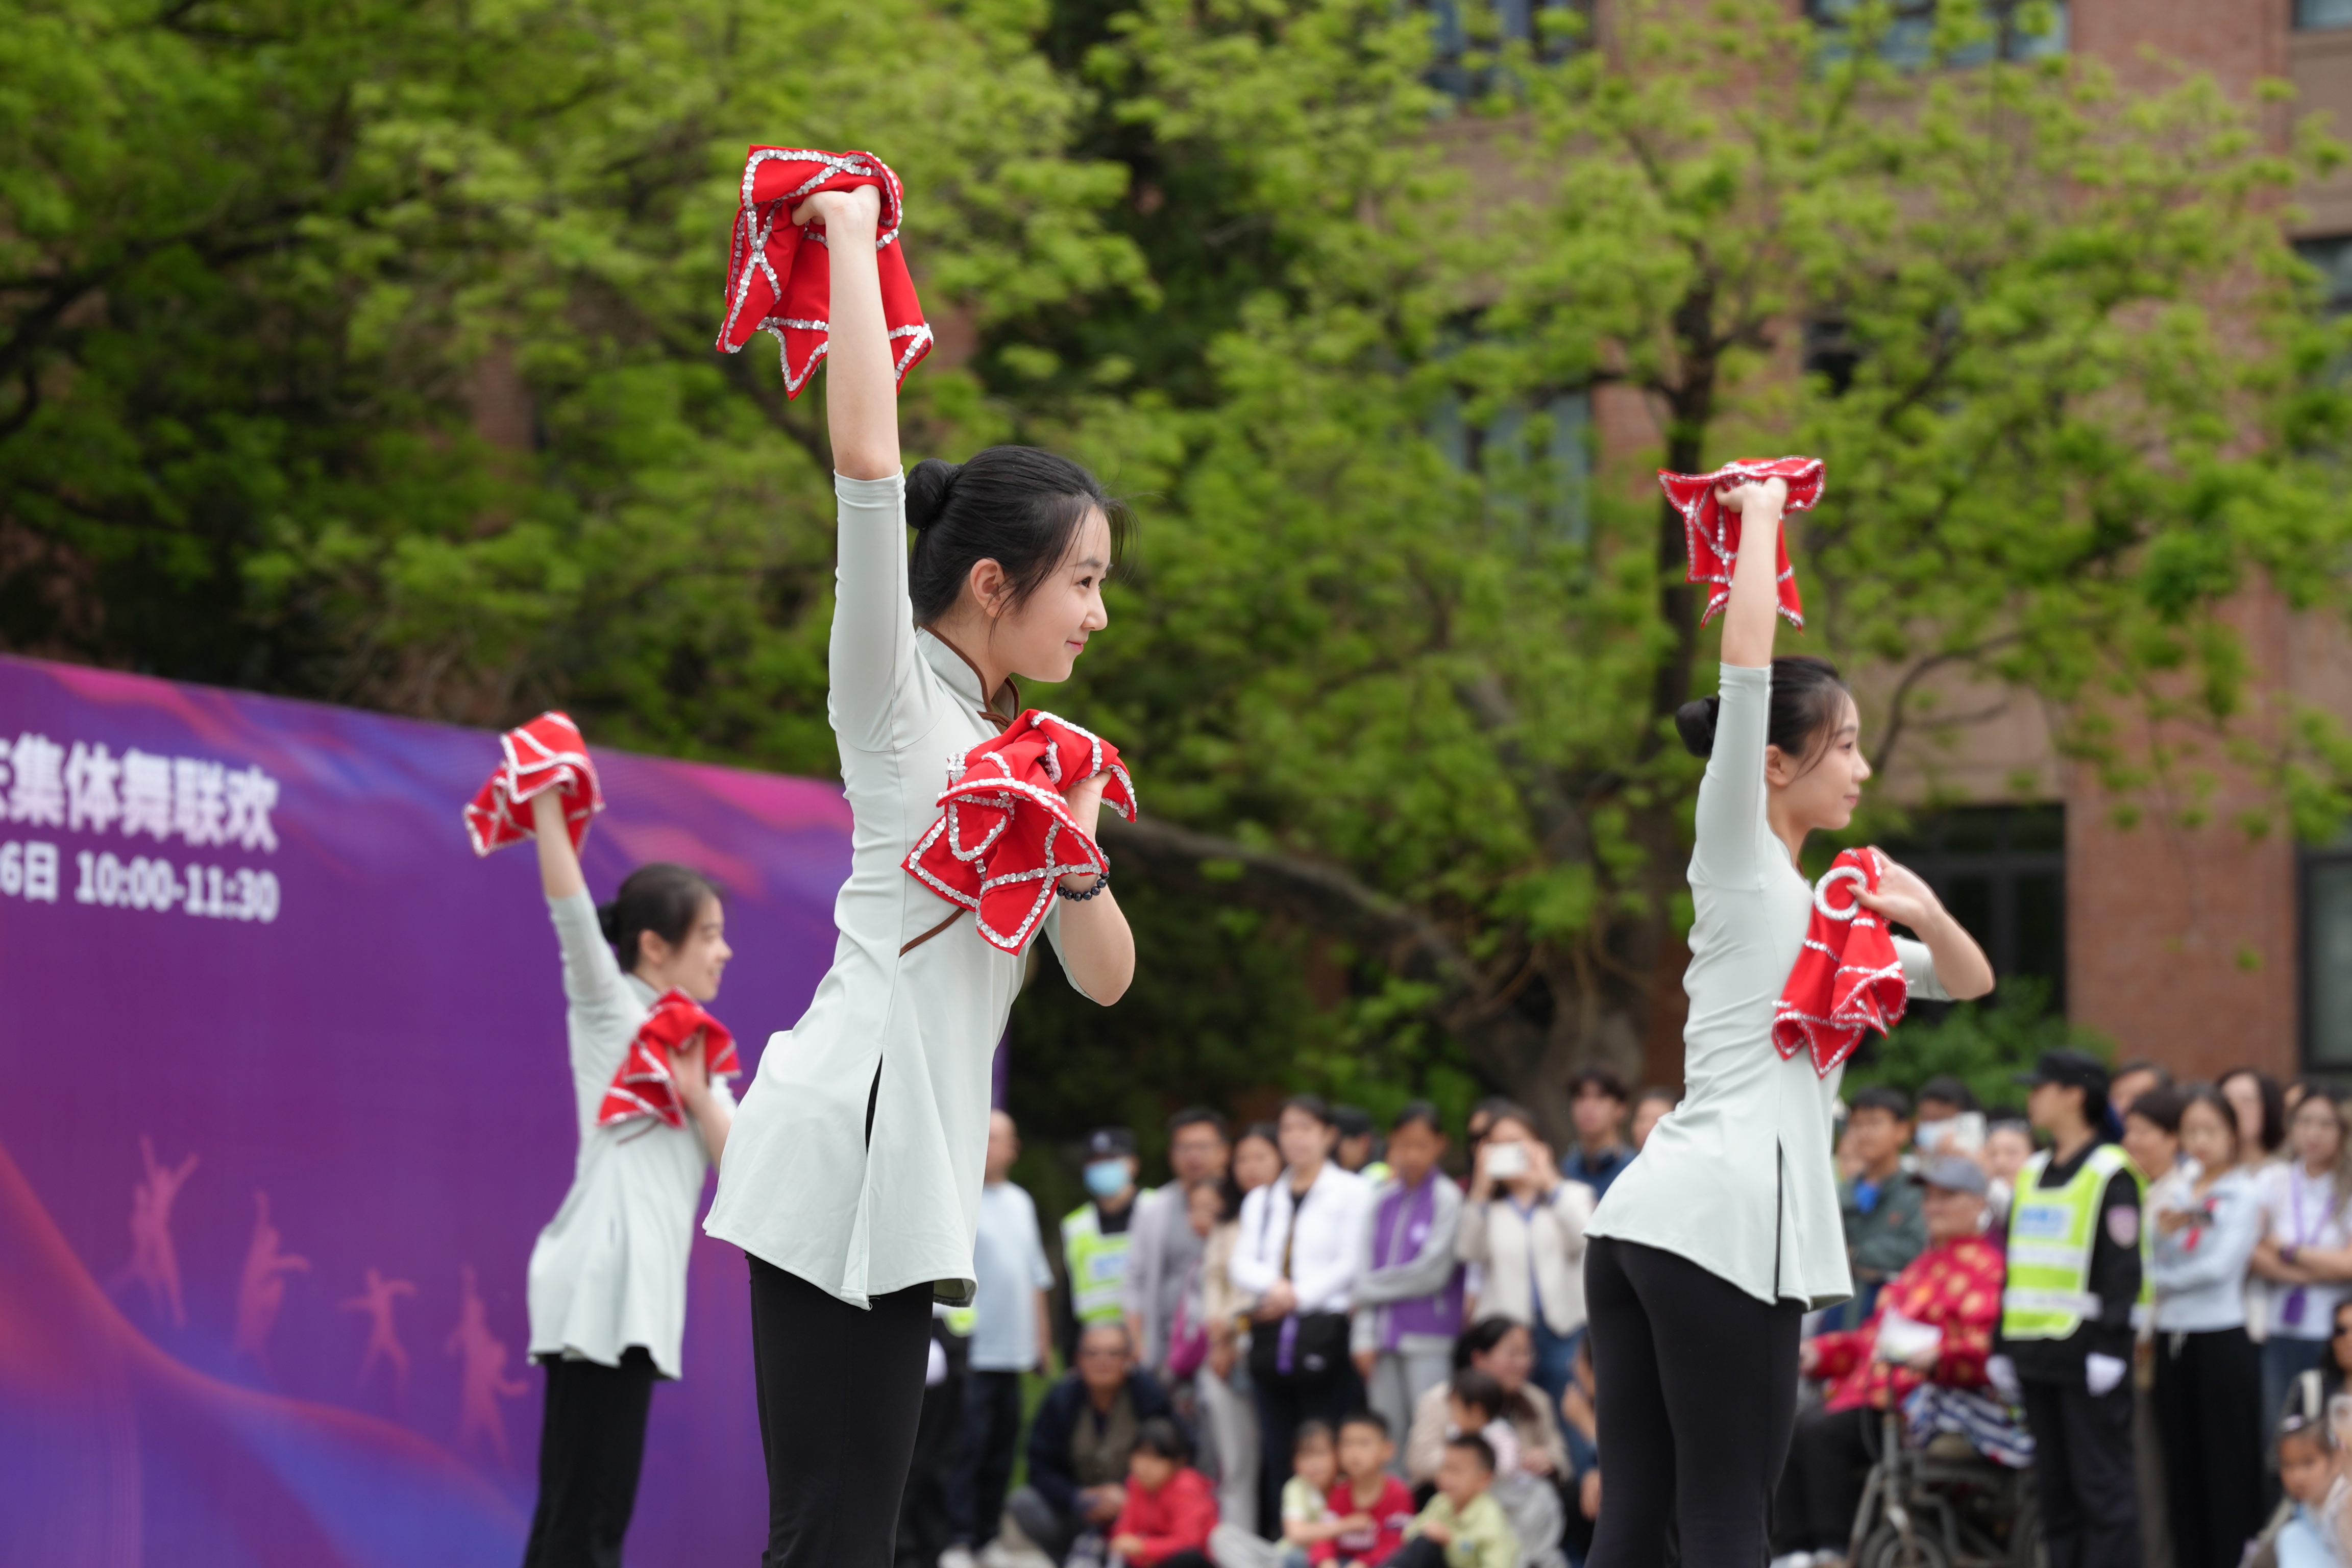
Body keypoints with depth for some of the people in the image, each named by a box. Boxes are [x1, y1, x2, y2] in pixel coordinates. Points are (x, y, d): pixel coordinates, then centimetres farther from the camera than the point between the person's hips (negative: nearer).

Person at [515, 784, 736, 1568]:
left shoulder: (694, 1049, 22)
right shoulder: (608, 1006, 3)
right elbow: (570, 906, -12)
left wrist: (699, 1098, -5)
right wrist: (547, 798, -14)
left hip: (643, 1291, 8)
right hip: (602, 1282, -8)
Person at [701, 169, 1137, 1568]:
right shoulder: (897, 693, 0)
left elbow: (1105, 978, 18)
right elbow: (866, 457, -13)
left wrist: (1076, 865, -2)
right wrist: (851, 240, -7)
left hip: (919, 1161, 8)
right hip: (845, 1135, -8)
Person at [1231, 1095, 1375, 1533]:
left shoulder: (1351, 1192, 4)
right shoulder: (1261, 1199, 20)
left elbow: (1351, 1264, -4)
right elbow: (1242, 1263, 10)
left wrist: (1300, 1296, -11)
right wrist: (1273, 1286, -11)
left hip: (1325, 1333, -5)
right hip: (1272, 1337, 5)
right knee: (1277, 1454, 4)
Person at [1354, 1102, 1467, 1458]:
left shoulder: (1448, 1198, -4)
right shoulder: (1384, 1198, 12)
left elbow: (1433, 1272, -8)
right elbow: (1368, 1266, 11)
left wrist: (1372, 1288, 0)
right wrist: (1365, 1338, 3)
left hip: (1429, 1338, -5)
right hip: (1386, 1339, 5)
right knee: (1387, 1438, 4)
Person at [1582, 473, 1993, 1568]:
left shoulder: (1817, 913, 27)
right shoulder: (1736, 857, 3)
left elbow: (1968, 982, 31)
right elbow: (1747, 659, -9)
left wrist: (1925, 915, 9)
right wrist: (1760, 518, 3)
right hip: (1720, 1220, -9)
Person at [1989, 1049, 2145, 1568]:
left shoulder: (2110, 1175, -7)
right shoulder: (2032, 1173, 17)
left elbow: (2122, 1267, -13)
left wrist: (2109, 1349, -19)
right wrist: (2002, 1348, 16)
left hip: (2086, 1351, -8)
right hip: (2037, 1354, 8)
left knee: (2100, 1484, -6)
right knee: (2054, 1485, 10)